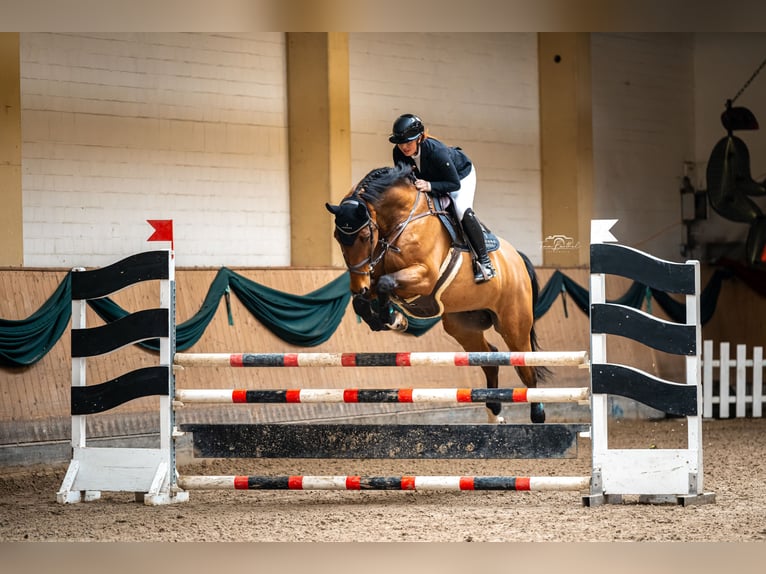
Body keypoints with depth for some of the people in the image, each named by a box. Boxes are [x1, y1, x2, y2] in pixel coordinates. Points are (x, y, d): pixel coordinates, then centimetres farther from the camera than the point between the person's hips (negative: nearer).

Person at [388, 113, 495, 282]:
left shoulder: (436, 151, -42)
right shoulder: (399, 153, -25)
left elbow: (454, 184, -36)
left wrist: (430, 186, -50)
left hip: (461, 174, -7)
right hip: (430, 178, 7)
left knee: (463, 211, -28)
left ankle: (484, 260, -19)